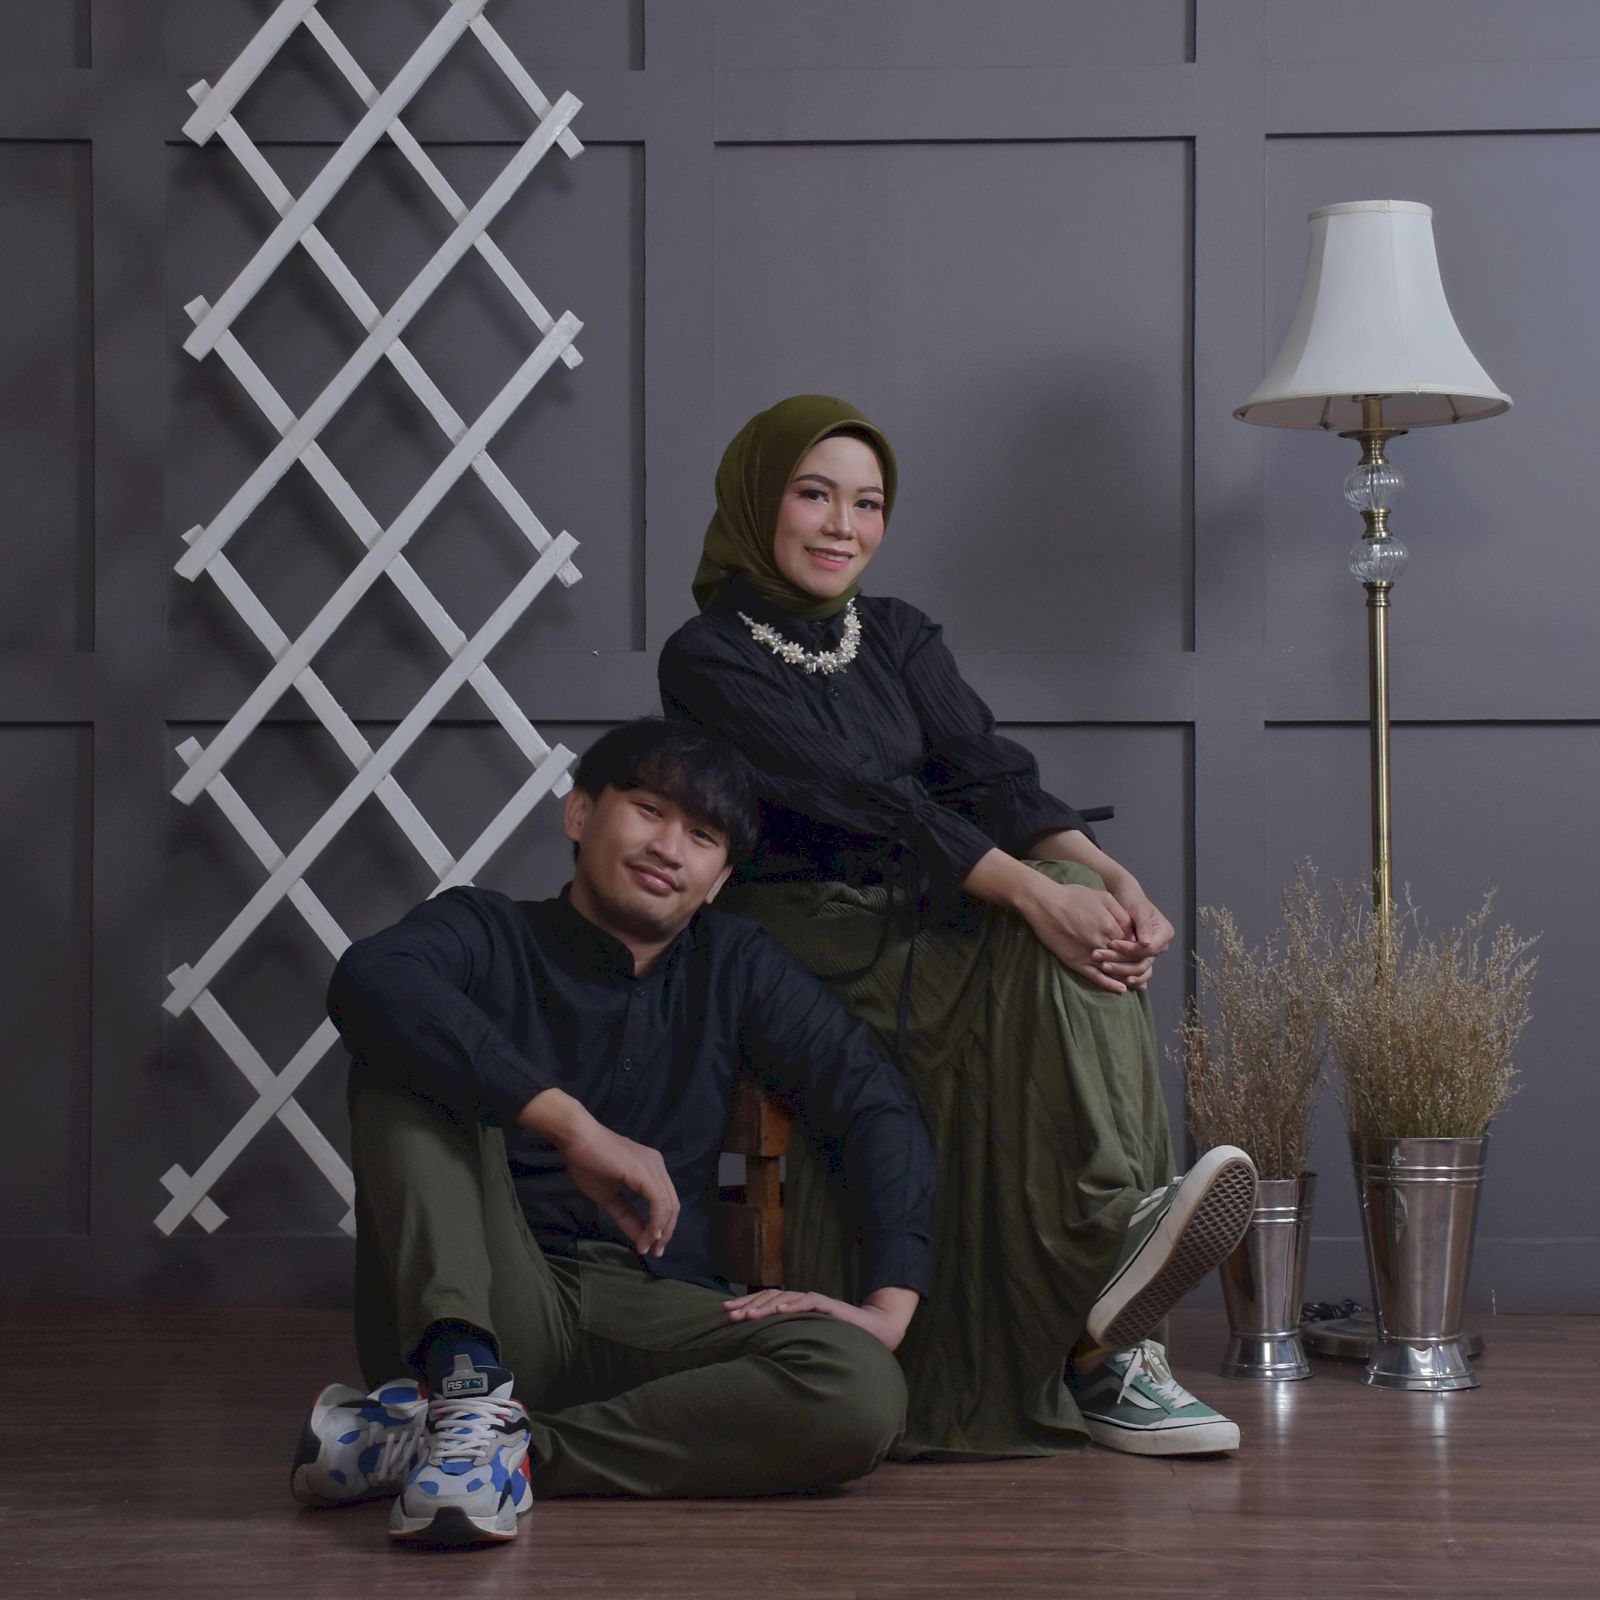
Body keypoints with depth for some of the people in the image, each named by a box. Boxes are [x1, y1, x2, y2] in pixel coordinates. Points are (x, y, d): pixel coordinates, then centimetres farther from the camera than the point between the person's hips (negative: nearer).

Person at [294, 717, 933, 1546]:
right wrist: (573, 1124, -29)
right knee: (404, 1057, -19)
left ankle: (482, 1446, -28)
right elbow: (368, 982, -20)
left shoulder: (735, 969, 15)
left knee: (864, 1393, -27)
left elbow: (874, 1108, 6)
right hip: (493, 1300, -2)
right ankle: (465, 1384, -37)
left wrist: (890, 1304, -11)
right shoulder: (488, 933, 4)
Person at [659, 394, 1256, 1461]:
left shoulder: (896, 636, 18)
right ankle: (1102, 1345, -44)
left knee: (1086, 951, -28)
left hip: (931, 933, 5)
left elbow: (989, 773, 1)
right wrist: (1035, 893, -30)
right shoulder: (710, 661, -3)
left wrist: (1108, 876, -20)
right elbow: (860, 797, -18)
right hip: (806, 950, -5)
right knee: (1044, 955, -31)